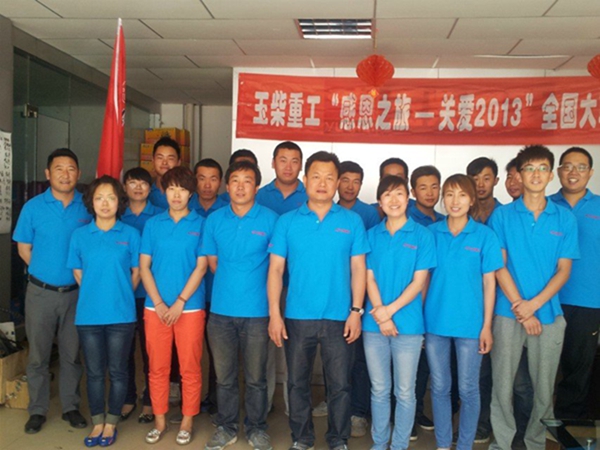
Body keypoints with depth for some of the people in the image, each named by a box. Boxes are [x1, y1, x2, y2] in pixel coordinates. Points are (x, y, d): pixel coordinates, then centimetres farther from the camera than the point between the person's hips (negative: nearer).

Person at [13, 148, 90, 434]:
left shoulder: (88, 207, -3)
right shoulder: (33, 207, -4)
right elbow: (24, 248, 3)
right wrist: (47, 272, 4)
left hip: (76, 292, 1)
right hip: (41, 292, 0)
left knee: (72, 354, 11)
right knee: (38, 354, 9)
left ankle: (71, 407, 25)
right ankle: (37, 410, 23)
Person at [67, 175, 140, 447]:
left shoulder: (130, 234, -2)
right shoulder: (80, 235, 2)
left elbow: (136, 273, 4)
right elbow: (78, 274, 9)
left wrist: (119, 296, 8)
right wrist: (96, 295, 10)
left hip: (121, 315, -1)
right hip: (88, 315, 2)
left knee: (117, 371, 8)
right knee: (94, 372, 11)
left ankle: (111, 424, 23)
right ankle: (97, 423, 25)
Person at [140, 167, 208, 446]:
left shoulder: (200, 224, -1)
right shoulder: (153, 224, 5)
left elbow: (200, 268, -5)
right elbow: (144, 267, 3)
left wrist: (179, 303, -11)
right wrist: (159, 304, -7)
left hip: (190, 307, -2)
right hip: (155, 307, 2)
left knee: (190, 368, 5)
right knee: (158, 367, 9)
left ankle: (187, 421, 19)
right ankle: (159, 420, 23)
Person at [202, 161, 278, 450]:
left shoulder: (270, 220, -4)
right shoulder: (214, 220, 4)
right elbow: (212, 262, 12)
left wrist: (251, 284, 4)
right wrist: (232, 283, 10)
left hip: (256, 310, -2)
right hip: (221, 309, 2)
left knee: (255, 377, 8)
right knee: (224, 375, 13)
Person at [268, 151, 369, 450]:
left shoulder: (352, 221, 2)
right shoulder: (287, 222, 1)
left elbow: (358, 268, 2)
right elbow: (275, 269, 0)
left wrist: (356, 311, -5)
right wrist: (274, 314, -6)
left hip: (339, 318, 0)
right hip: (297, 317, 1)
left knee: (340, 385, 8)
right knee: (297, 383, 12)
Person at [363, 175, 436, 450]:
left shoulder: (422, 235, -2)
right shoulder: (372, 235, 6)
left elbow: (419, 281, -5)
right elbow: (369, 277, 2)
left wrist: (391, 309, -14)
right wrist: (380, 316, -11)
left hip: (408, 323, -2)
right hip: (374, 323, 2)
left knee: (404, 392, 6)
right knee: (379, 389, 12)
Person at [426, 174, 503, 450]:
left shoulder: (484, 235, -2)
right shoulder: (431, 233, 1)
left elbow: (489, 282, -1)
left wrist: (487, 325, -4)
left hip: (470, 323, -1)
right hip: (435, 322, 2)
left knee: (468, 389, 7)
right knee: (439, 387, 11)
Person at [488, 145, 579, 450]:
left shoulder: (565, 218, 4)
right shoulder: (502, 215, 0)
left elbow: (563, 270, 1)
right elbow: (499, 266, -4)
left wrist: (534, 304, -12)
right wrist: (521, 309, -10)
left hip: (549, 314, 1)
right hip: (508, 314, -1)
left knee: (544, 388, 9)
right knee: (502, 385, 4)